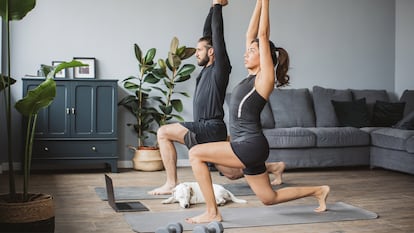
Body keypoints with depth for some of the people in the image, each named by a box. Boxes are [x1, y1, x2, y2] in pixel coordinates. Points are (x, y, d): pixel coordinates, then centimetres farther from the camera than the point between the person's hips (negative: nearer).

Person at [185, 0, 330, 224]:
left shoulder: (265, 77, -8)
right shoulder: (252, 76, 13)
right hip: (247, 147, 10)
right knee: (269, 198, 17)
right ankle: (318, 191, 31)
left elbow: (262, 35, -10)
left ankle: (212, 212, -8)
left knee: (195, 153, -14)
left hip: (251, 146, -10)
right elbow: (251, 34, 15)